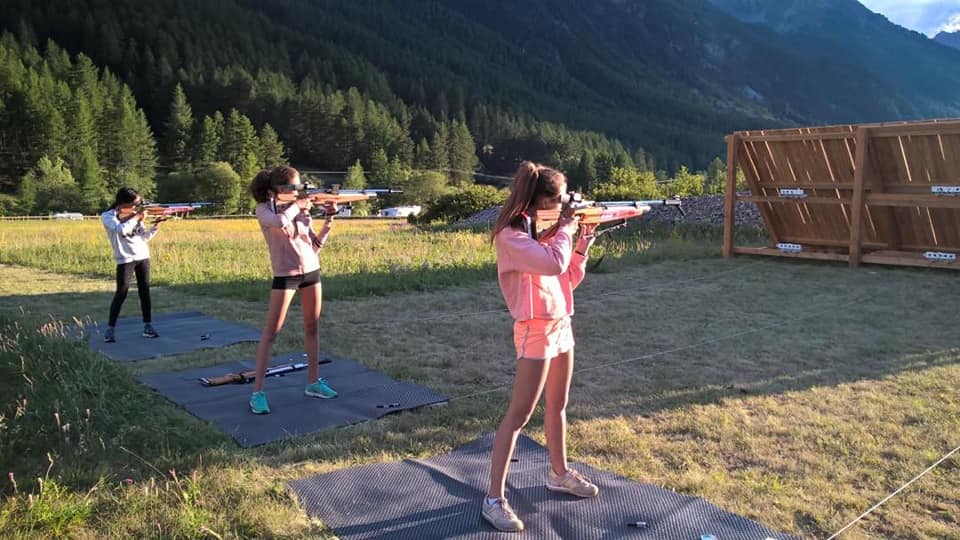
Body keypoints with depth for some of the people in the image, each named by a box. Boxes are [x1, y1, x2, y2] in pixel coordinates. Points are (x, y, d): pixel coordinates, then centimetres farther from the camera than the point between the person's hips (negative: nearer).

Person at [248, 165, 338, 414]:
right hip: (285, 274, -5)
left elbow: (315, 245, 8)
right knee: (271, 331, -3)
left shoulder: (301, 210, 7)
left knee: (312, 327, 11)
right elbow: (280, 222, -30)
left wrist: (329, 220, -2)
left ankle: (313, 382, 23)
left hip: (312, 270, 5)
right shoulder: (264, 210, -6)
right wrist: (297, 205, -14)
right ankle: (257, 392, 1)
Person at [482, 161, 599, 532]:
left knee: (558, 406, 20)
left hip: (561, 324, 8)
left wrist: (582, 244, 1)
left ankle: (559, 474, 37)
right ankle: (494, 498, 1)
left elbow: (569, 279, 14)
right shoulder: (510, 235, -17)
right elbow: (553, 265, -30)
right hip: (536, 330, -8)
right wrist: (565, 229, -14)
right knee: (519, 415, -6)